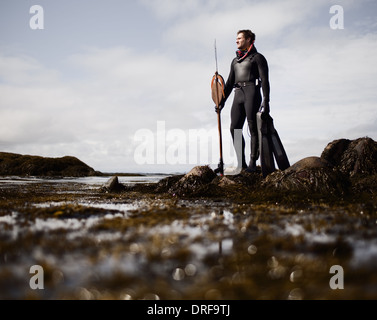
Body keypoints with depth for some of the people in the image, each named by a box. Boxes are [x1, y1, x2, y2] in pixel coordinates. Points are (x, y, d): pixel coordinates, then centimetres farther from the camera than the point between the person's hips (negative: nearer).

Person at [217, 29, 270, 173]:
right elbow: (229, 83, 25)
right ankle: (241, 163, 0)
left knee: (253, 129, -8)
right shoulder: (235, 60, 24)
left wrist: (266, 101, -14)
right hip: (238, 95, 6)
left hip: (252, 92, -6)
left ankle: (252, 164, -6)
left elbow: (265, 80, -4)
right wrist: (222, 101, 18)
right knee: (235, 129, -3)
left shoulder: (258, 57, 4)